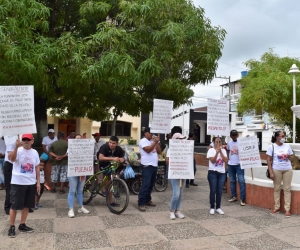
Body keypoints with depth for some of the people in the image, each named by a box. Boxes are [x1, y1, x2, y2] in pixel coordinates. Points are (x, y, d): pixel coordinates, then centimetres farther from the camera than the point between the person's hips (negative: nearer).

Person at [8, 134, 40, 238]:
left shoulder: (34, 152, 4)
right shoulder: (18, 150, -12)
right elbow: (11, 159, -35)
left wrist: (38, 182, 8)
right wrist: (16, 147, -50)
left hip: (31, 183, 5)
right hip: (18, 183, -5)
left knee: (27, 205, 13)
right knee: (14, 205, 4)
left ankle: (22, 225, 27)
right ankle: (12, 227, 18)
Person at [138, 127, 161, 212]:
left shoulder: (153, 141, 16)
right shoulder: (143, 141, -5)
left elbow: (159, 151, 10)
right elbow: (148, 150, -20)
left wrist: (157, 142, 0)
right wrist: (155, 142, -15)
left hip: (154, 165, 8)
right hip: (147, 166, -8)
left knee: (151, 185, 13)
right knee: (145, 185, -12)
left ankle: (147, 200, 24)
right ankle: (141, 203, -8)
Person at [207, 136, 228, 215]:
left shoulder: (223, 150, 7)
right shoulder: (211, 150, -3)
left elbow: (225, 160, -6)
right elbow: (212, 160, -14)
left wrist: (220, 152, -13)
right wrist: (217, 152, -21)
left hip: (222, 173, 3)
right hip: (213, 172, -3)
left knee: (219, 191, 6)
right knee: (213, 191, 1)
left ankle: (218, 207, 16)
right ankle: (212, 208, 11)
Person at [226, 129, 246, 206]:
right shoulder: (229, 143, 6)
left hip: (239, 164, -5)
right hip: (230, 164, 5)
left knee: (241, 181, -5)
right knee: (232, 181, 12)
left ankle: (242, 199, 1)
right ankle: (234, 196, 25)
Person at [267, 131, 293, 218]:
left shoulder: (287, 146, 5)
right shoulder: (271, 147, -5)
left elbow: (292, 158, 13)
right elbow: (269, 160, -5)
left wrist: (289, 156, -12)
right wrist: (271, 172, -11)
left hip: (288, 170, 2)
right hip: (276, 170, -2)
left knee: (287, 189, 4)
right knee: (277, 188, 7)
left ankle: (287, 209, 10)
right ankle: (277, 207, 18)